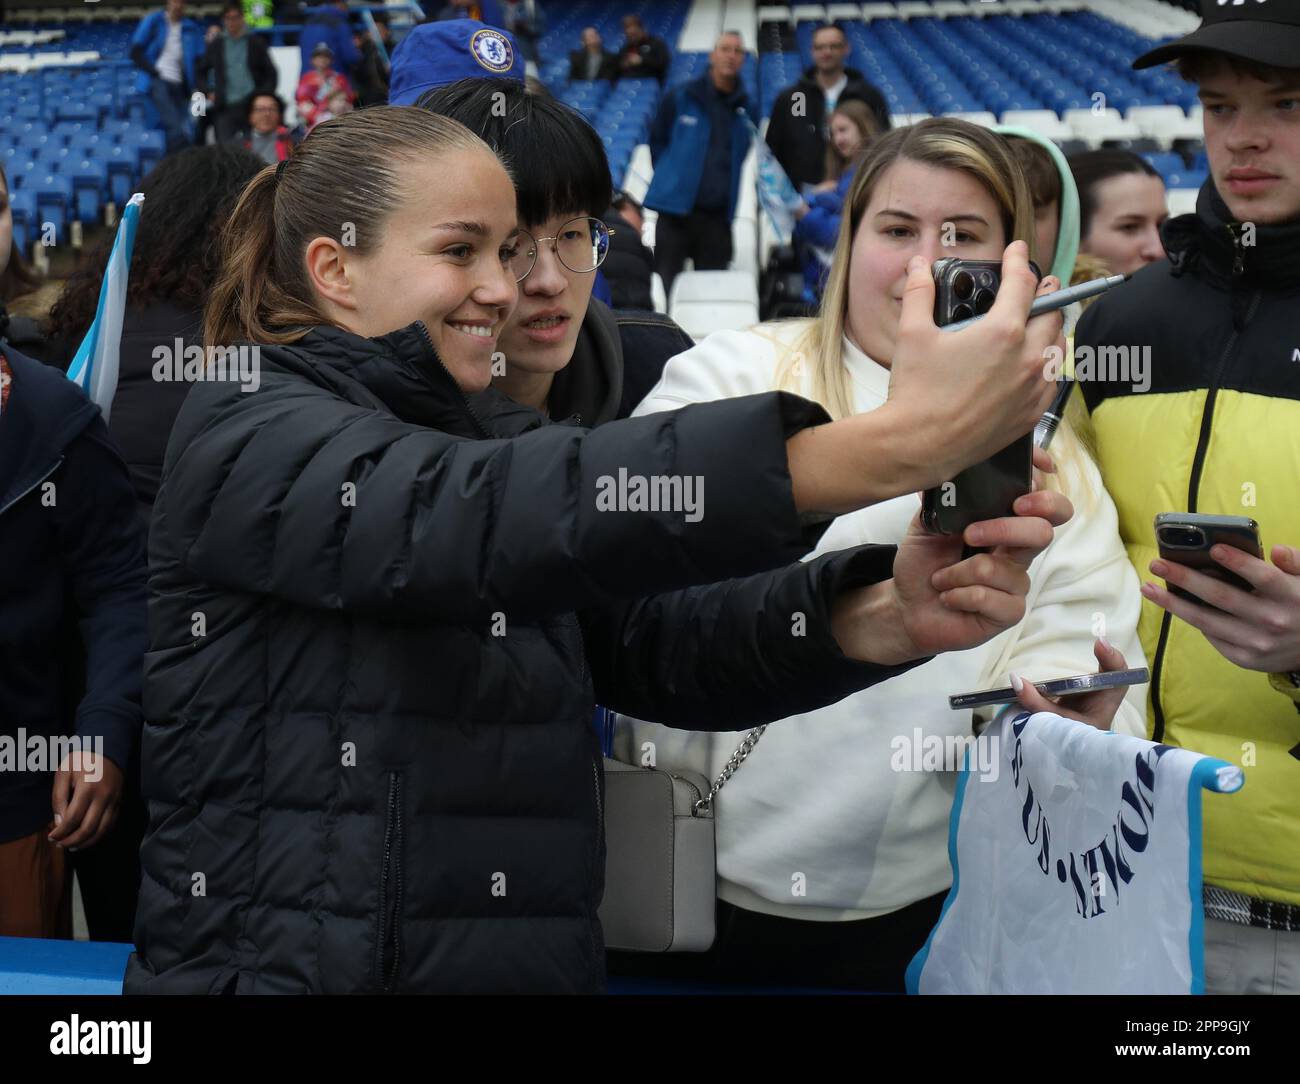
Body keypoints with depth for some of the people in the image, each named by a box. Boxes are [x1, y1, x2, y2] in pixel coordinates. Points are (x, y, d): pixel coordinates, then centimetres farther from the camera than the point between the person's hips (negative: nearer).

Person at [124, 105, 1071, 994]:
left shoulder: (484, 442, 13)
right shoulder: (247, 437, -6)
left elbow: (666, 632, -2)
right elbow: (463, 520, -24)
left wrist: (885, 619, -21)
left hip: (536, 964, 5)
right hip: (287, 967, -4)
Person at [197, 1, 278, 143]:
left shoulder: (256, 43, 5)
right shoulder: (216, 44, 9)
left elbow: (270, 73, 7)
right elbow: (202, 71, 21)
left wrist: (265, 96, -5)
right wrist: (208, 92, 8)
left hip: (252, 105, -1)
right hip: (225, 108, 1)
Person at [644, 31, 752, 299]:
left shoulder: (745, 108, 4)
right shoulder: (680, 98, -1)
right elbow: (657, 140, 8)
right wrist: (671, 178, 4)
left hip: (719, 214, 2)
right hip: (676, 207, -2)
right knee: (665, 284, -2)